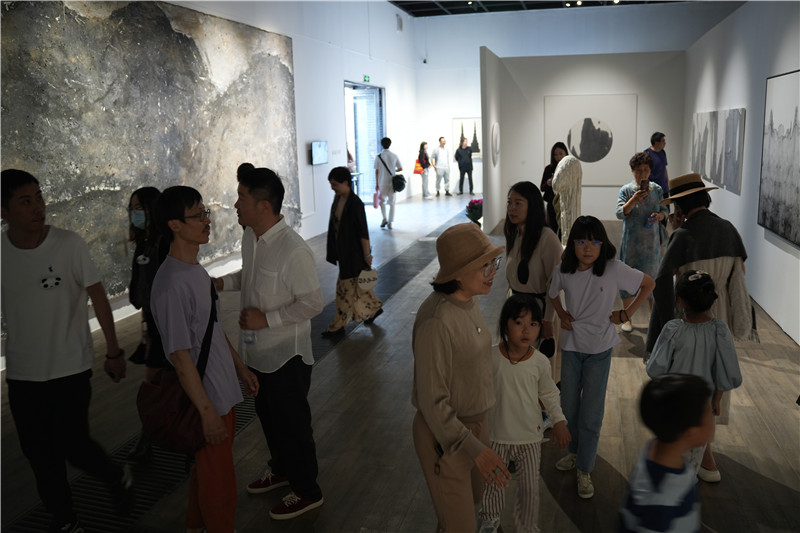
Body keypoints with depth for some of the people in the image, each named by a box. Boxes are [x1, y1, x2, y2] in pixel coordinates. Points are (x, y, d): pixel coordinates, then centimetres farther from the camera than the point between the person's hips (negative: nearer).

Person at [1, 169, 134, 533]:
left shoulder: (69, 244, -14)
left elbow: (98, 297, -7)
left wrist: (113, 352, -4)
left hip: (70, 368, -3)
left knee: (72, 445, -2)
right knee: (38, 451, 11)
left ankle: (118, 478, 30)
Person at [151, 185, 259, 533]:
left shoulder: (196, 270, 4)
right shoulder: (171, 285, -26)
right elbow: (180, 357, -25)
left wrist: (239, 367, 18)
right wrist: (207, 412, -21)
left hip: (222, 390, 9)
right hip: (204, 397, -9)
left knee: (205, 467, 26)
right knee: (219, 478, 8)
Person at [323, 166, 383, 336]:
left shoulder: (355, 204, -22)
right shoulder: (338, 198, 4)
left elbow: (363, 231, -19)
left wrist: (367, 254, -16)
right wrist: (332, 250, 17)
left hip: (354, 252, -9)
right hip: (343, 250, 9)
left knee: (346, 287, 1)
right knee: (358, 284, 21)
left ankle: (338, 325, 12)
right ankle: (374, 308, 39)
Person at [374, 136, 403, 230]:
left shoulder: (378, 157, -6)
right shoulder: (394, 156, -1)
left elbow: (377, 171, -4)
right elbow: (400, 168, 3)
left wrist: (376, 184, 3)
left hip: (382, 183, -1)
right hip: (392, 182, 1)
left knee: (382, 201, 17)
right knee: (392, 202, 7)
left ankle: (385, 218, 5)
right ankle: (390, 222, 5)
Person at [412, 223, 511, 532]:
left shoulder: (469, 301, -3)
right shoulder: (436, 320, -29)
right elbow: (431, 400, -24)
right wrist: (474, 449, -25)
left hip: (476, 423, 8)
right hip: (445, 434, -8)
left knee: (472, 502, 27)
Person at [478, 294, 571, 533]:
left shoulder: (540, 361, -13)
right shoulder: (492, 357, -17)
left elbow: (549, 394, 2)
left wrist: (559, 421, -6)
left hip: (529, 436, 0)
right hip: (496, 435, 0)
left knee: (530, 487, 11)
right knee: (492, 481, 19)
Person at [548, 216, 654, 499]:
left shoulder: (614, 269, -17)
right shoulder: (563, 271, -9)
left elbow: (648, 284, -3)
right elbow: (552, 294, 13)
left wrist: (626, 313, -6)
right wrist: (561, 314, -3)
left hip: (599, 348, -3)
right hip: (571, 345, 3)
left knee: (591, 412, 1)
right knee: (568, 405, 16)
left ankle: (585, 470, 17)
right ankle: (575, 451, 41)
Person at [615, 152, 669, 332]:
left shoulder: (656, 189, 3)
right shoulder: (626, 190, -6)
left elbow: (665, 211, 10)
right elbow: (620, 214, -14)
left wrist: (660, 215, -13)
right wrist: (634, 199, -29)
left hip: (651, 241, 2)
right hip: (631, 241, -2)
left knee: (652, 277, 10)